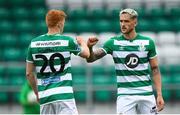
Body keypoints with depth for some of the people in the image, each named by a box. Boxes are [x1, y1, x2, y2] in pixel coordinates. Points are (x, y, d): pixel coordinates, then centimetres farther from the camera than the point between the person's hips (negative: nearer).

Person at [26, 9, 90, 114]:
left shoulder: (34, 43, 5)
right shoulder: (67, 41, -4)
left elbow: (29, 73, 10)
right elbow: (86, 54, 15)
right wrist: (82, 42, 36)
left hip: (44, 96, 4)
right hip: (64, 94, -4)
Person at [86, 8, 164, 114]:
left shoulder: (147, 42, 1)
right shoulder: (113, 42, -1)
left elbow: (155, 69, 6)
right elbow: (91, 59, -7)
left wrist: (159, 95, -1)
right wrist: (89, 47, -29)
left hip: (146, 94, 1)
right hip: (125, 95, -1)